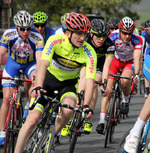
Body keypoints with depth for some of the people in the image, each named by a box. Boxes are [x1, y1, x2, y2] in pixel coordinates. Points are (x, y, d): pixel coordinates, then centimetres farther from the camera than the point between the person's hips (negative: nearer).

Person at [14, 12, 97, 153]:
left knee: (68, 111, -30)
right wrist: (38, 87, -54)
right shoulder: (55, 41, -25)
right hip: (48, 79, -1)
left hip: (68, 84, 1)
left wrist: (86, 106, -44)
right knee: (32, 120, -14)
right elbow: (43, 64, -37)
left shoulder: (89, 53, -22)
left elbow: (89, 81, -30)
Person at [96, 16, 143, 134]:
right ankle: (102, 121, -11)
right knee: (108, 90, -13)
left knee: (125, 81, -31)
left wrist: (136, 74, -52)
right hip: (116, 60, 1)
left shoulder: (137, 40, -30)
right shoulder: (113, 37, -29)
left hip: (129, 62, -1)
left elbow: (137, 58, -37)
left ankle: (125, 101, 1)